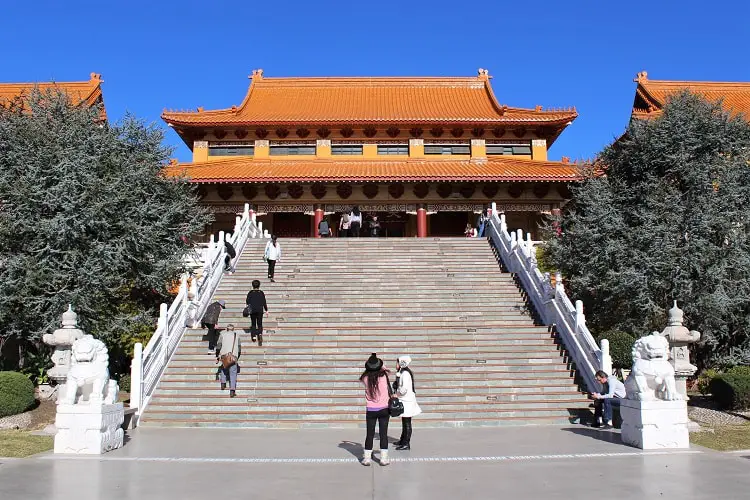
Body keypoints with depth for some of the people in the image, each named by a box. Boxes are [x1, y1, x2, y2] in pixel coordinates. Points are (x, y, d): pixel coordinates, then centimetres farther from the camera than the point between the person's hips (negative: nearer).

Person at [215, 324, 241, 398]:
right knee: (233, 372, 0)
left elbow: (218, 346, 8)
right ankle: (232, 391, -9)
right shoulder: (237, 335, 22)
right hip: (234, 356, 0)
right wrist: (237, 358, 33)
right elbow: (239, 348, 23)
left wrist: (217, 357, 10)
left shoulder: (223, 334, 17)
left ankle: (223, 383, 18)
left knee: (224, 368, 27)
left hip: (224, 355, 0)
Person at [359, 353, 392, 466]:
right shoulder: (383, 376, -11)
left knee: (370, 434, 9)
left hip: (370, 410, 1)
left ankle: (367, 458, 13)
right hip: (384, 409, -1)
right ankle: (384, 458, 8)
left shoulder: (365, 378, -10)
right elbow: (384, 368, 11)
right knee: (383, 433, 6)